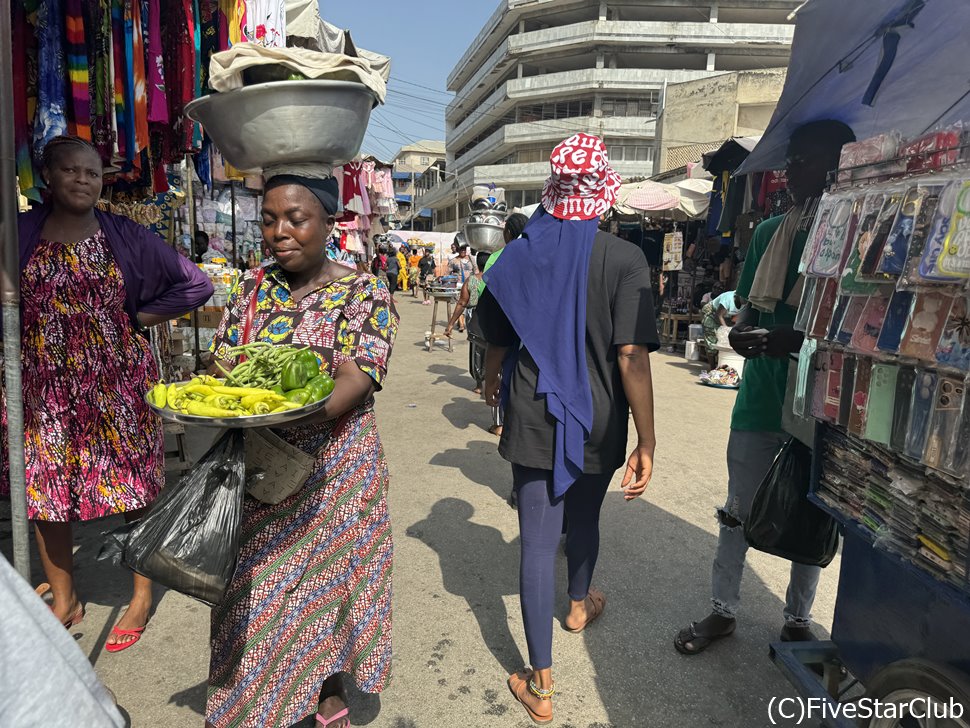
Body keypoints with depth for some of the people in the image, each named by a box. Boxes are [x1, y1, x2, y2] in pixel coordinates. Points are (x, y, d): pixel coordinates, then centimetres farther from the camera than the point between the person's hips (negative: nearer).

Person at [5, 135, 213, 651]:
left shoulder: (125, 236, 0)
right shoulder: (21, 233, 3)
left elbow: (195, 284, 1)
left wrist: (137, 319, -4)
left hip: (117, 380, -2)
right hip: (46, 384, 2)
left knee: (135, 483, 4)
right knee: (45, 489, 10)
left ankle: (142, 595, 22)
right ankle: (63, 599, 30)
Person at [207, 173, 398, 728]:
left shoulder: (364, 293, -6)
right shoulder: (253, 289, 8)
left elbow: (358, 379, -16)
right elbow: (222, 359, 6)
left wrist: (291, 415, -33)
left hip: (333, 468, -3)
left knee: (330, 575, 9)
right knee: (256, 589, 12)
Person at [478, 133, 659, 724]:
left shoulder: (520, 255, -4)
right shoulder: (623, 259, -13)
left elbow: (496, 340, 6)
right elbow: (631, 358, -19)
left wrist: (493, 382, 27)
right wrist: (647, 442, -12)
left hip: (533, 419, 1)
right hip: (598, 422, 0)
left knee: (539, 540, 5)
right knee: (584, 518, 25)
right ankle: (579, 606, 53)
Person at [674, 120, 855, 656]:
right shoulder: (769, 232, 6)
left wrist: (791, 341, -26)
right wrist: (741, 332, -10)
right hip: (761, 394, 4)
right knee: (738, 510, 10)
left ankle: (798, 620, 31)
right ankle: (723, 611, 26)